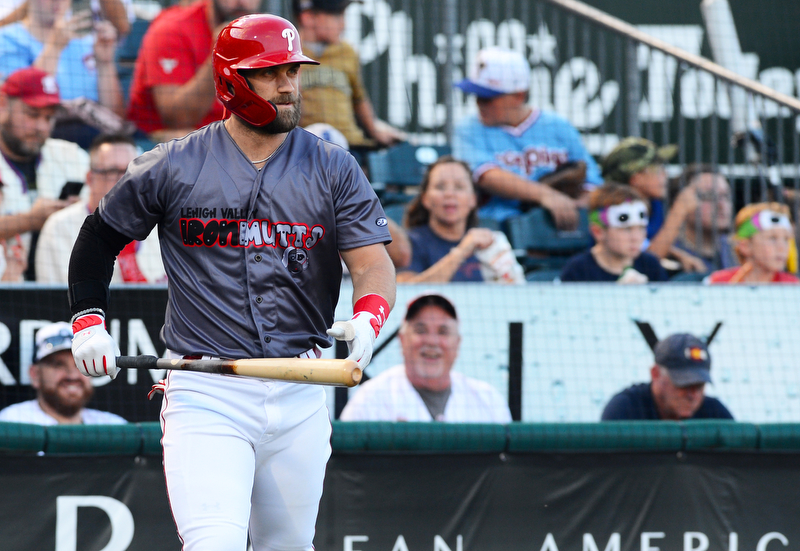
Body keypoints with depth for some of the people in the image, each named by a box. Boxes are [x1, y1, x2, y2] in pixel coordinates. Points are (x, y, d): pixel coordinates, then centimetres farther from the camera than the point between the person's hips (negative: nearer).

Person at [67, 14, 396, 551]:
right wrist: (89, 320, 3)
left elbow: (374, 264, -2)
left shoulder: (334, 169, 5)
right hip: (205, 395, -3)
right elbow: (101, 237, 15)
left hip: (300, 396, 3)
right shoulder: (173, 167, 2)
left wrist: (367, 320, -23)